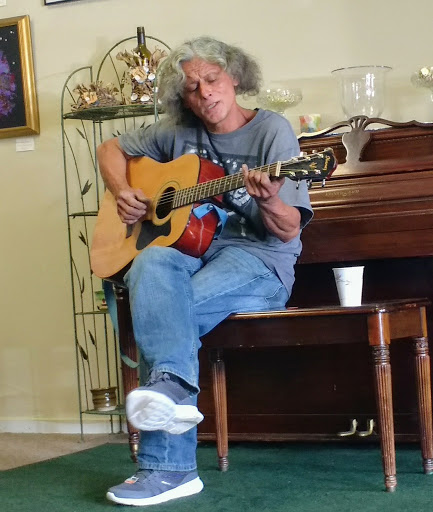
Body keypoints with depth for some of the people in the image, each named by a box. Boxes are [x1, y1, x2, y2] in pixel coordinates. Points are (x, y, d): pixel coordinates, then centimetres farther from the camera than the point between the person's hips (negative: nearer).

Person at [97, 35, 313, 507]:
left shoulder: (272, 131, -1)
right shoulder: (178, 131, 12)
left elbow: (289, 231, -6)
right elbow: (111, 149, 27)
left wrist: (267, 202, -30)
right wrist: (122, 193, 7)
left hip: (256, 260, -4)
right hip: (188, 250, 4)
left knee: (158, 309, -32)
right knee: (151, 266, -35)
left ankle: (165, 465, -35)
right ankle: (174, 386, -54)